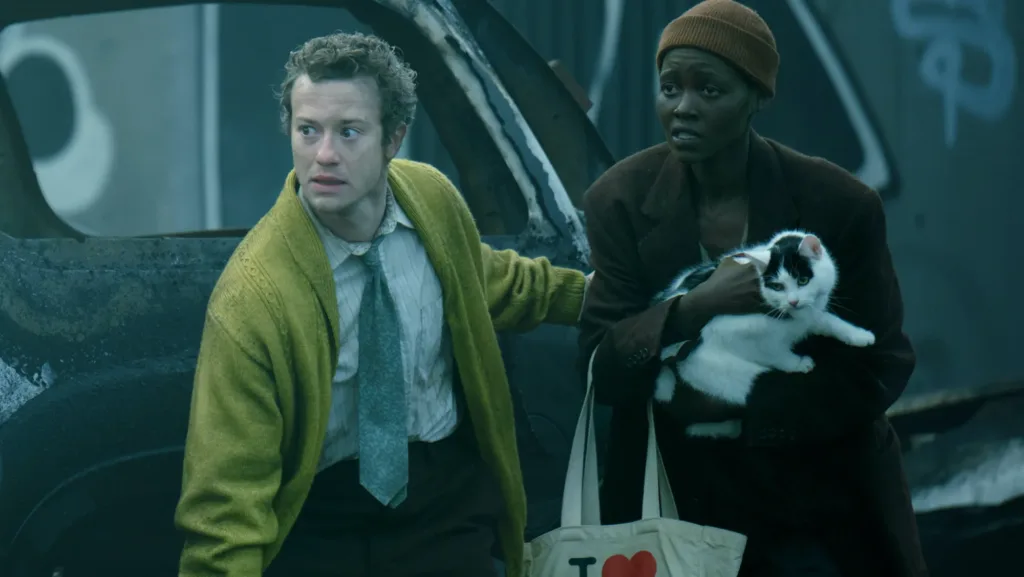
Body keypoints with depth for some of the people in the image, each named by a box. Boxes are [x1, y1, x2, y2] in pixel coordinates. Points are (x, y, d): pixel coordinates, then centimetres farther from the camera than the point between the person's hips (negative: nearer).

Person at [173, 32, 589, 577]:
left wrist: (585, 293, 27)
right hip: (319, 523, -4)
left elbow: (489, 281, 16)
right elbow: (228, 494, -27)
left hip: (450, 494, 4)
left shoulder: (433, 196, -10)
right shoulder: (254, 297, -27)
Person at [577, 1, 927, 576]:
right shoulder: (621, 199, -8)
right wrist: (698, 307, -28)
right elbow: (600, 367, -10)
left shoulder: (840, 203, -12)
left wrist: (745, 407, -20)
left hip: (817, 506, -1)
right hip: (677, 499, 1)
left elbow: (881, 367, -9)